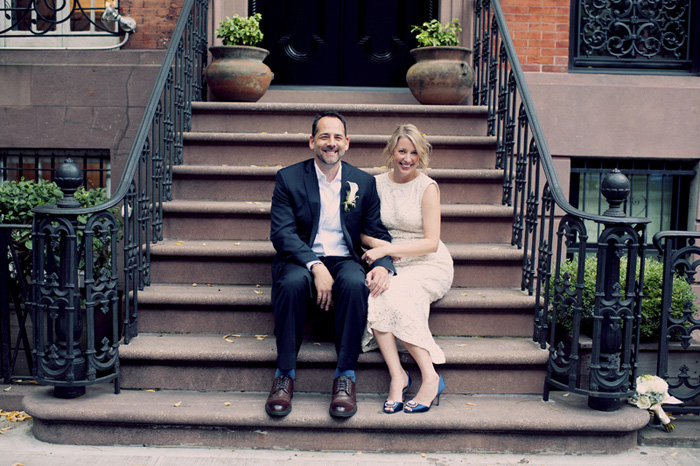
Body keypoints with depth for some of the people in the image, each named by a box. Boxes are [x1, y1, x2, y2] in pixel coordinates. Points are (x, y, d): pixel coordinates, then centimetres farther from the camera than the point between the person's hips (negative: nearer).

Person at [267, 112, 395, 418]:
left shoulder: (364, 183, 10)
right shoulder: (288, 178, 3)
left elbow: (378, 233, 7)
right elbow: (281, 232, -7)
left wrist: (383, 266, -17)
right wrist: (315, 266, -23)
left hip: (344, 260, 1)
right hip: (301, 259, -1)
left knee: (356, 284, -34)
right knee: (292, 283, -35)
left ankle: (345, 376, -22)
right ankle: (284, 375, -20)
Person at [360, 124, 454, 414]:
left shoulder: (427, 187, -5)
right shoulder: (377, 184, 6)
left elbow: (431, 242, -11)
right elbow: (365, 232, 11)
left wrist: (387, 248, -20)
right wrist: (377, 244, -12)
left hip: (428, 265, -3)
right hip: (391, 266, 3)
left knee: (393, 297, -33)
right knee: (373, 296, -31)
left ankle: (430, 378, -24)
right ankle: (397, 376, -27)